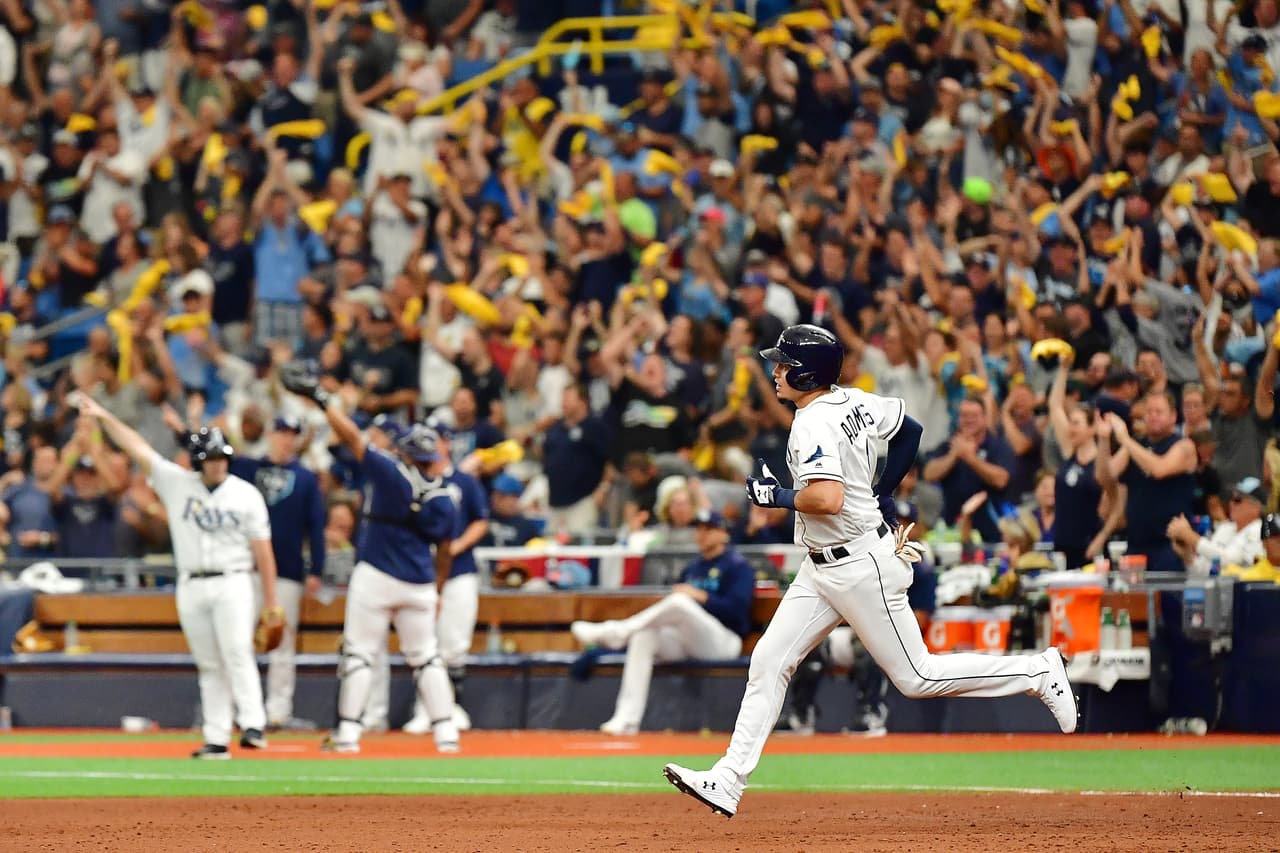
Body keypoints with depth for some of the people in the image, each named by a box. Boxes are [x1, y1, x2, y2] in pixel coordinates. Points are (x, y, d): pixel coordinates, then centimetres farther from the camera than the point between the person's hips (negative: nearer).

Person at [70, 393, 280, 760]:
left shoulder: (246, 495, 0)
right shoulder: (176, 484, 4)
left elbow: (262, 549, 2)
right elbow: (137, 448, -1)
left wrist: (271, 599, 0)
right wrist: (104, 418, -10)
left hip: (232, 583, -3)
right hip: (191, 587, 3)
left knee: (237, 653, -17)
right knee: (209, 664, 5)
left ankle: (252, 725, -22)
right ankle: (216, 739, 5)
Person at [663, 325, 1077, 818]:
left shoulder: (813, 425, -22)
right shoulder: (852, 401, 5)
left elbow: (827, 499, -35)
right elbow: (910, 431, 19)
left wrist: (776, 496, -18)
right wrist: (883, 494, 23)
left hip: (861, 568, -10)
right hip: (823, 569, 10)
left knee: (916, 676, -1)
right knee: (769, 661, 4)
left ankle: (1039, 672, 9)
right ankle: (727, 784, 3)